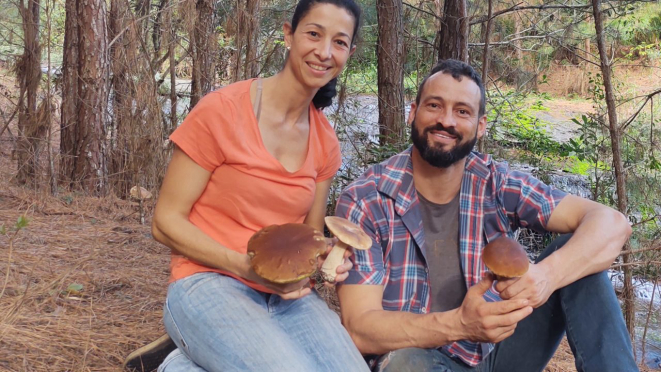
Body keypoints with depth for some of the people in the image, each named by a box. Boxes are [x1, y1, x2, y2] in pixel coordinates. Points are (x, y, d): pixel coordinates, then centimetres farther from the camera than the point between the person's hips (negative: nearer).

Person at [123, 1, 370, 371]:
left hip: (288, 295, 6)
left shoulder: (326, 143, 7)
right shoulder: (221, 111, -9)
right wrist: (244, 266, -20)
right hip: (210, 284, -6)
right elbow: (166, 222, -7)